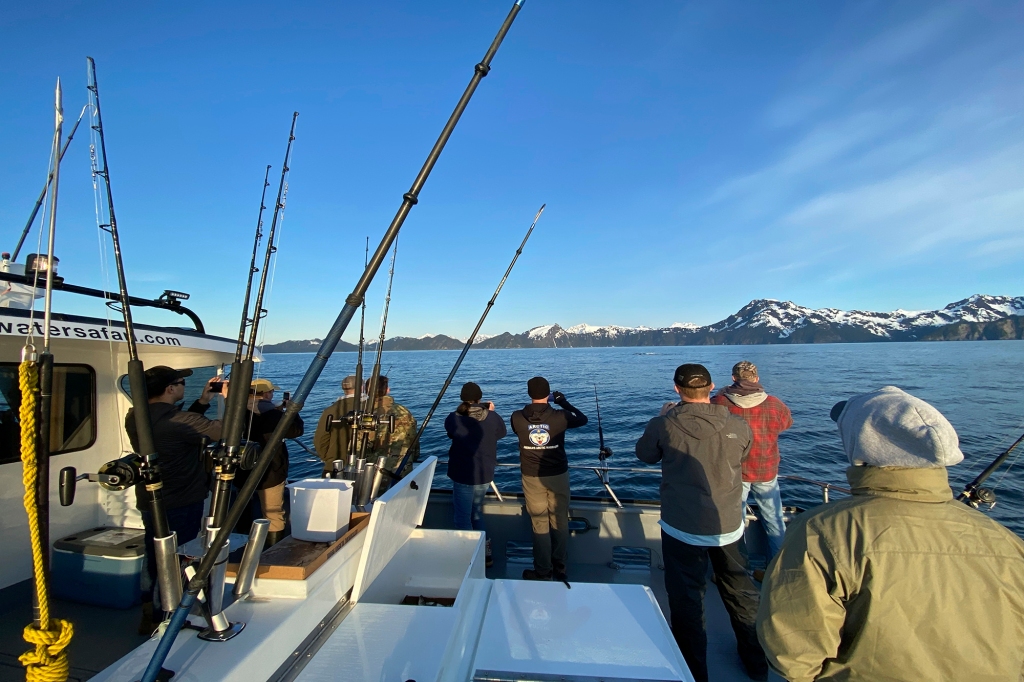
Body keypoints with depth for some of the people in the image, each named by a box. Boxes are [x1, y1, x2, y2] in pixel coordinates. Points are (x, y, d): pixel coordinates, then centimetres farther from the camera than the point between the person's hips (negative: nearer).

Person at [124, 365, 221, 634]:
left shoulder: (134, 418, -2)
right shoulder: (176, 420, -28)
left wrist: (202, 402, 6)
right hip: (182, 505, -8)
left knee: (155, 560, 22)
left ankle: (149, 617, 37)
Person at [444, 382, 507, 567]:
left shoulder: (454, 418, -13)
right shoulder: (493, 417, -9)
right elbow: (502, 433, 11)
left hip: (463, 474, -4)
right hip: (485, 474, 4)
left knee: (463, 518, 11)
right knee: (476, 513, 24)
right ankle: (485, 551, 29)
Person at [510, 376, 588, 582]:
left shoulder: (517, 417, -12)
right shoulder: (560, 417, -14)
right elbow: (583, 419, 5)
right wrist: (564, 403, 13)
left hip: (532, 477, 0)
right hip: (558, 475, 0)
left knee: (540, 524, 13)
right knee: (560, 522, 17)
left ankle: (543, 571, 22)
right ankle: (559, 568, 29)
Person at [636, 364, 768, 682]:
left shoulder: (663, 426, -16)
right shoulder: (738, 427, -9)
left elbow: (645, 454, 3)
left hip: (682, 529, -3)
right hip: (729, 527, 4)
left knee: (687, 600, 13)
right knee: (741, 593, 25)